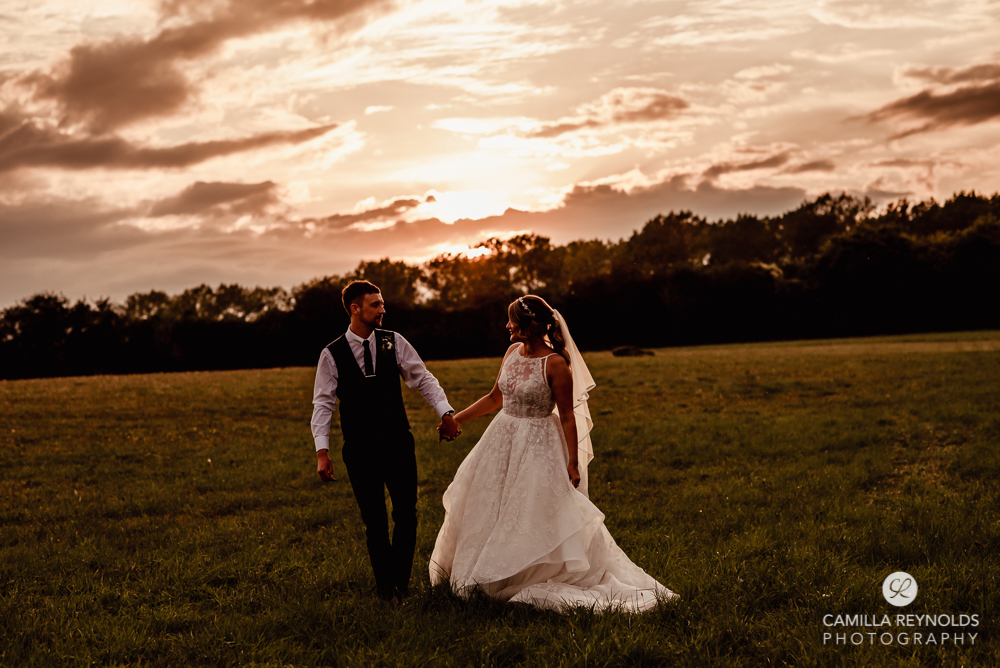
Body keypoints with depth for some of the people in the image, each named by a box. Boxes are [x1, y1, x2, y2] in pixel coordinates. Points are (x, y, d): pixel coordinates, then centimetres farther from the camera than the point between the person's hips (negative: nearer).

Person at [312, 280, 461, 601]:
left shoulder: (394, 342, 3)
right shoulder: (332, 355, -2)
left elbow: (423, 378, 6)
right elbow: (323, 403, -1)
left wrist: (445, 412, -7)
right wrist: (322, 451, -9)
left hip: (398, 443, 2)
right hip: (360, 450, -2)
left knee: (406, 514, 3)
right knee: (374, 520, 4)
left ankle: (400, 580, 22)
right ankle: (384, 584, 20)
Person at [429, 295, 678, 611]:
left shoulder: (556, 364, -19)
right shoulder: (513, 352, 2)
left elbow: (567, 416, -16)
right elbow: (495, 398, 13)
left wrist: (573, 463, -16)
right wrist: (456, 419, 11)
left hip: (538, 446, -7)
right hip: (503, 439, 8)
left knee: (539, 515, -1)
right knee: (488, 510, 15)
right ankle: (487, 578, 33)